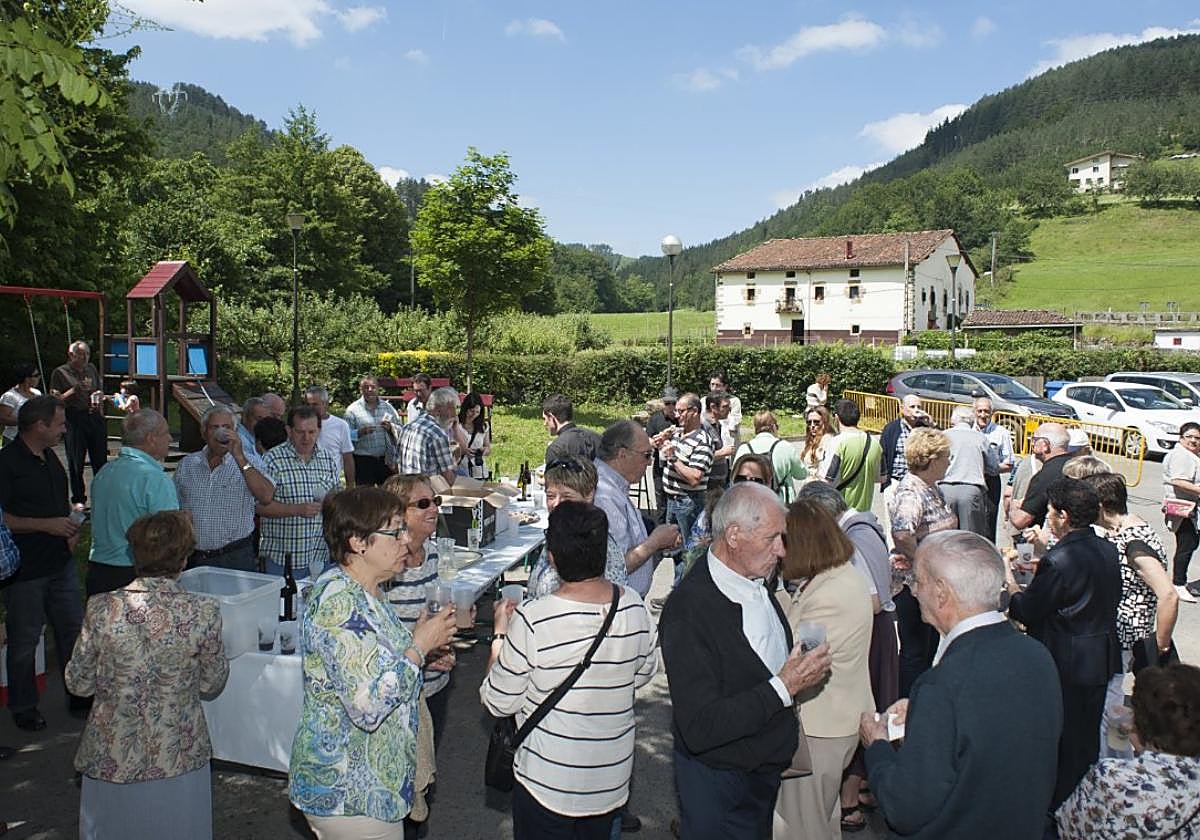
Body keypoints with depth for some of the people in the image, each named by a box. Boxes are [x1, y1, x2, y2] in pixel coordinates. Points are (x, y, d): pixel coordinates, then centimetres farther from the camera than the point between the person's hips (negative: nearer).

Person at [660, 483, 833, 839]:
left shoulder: (757, 580, -3)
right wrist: (783, 686, -29)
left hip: (767, 769, 8)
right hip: (719, 785, -8)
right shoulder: (689, 609, -29)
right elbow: (699, 728, -30)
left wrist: (804, 667, -1)